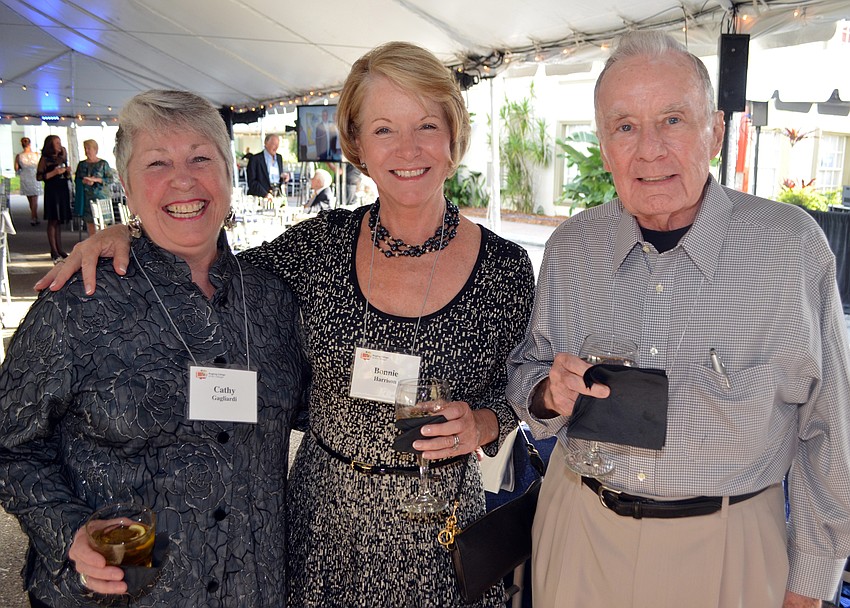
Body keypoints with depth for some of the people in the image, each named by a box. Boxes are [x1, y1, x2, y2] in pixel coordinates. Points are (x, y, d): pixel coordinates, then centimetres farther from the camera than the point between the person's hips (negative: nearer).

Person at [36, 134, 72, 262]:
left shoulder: (62, 158, 14)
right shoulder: (45, 159, -4)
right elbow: (39, 177, -10)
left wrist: (68, 172, 2)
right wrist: (54, 173, -17)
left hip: (63, 190, 6)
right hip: (51, 191, -6)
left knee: (59, 221, 9)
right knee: (53, 220, -5)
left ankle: (59, 249, 13)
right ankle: (54, 250, -3)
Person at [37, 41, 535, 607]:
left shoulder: (505, 266, -11)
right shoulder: (323, 243, -8)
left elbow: (515, 395, 2)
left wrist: (479, 425, -18)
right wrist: (124, 235, -11)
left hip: (435, 529, -1)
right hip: (322, 518, 2)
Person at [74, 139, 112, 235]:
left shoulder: (103, 163, 2)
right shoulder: (82, 164, 12)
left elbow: (110, 179, -3)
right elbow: (76, 180, 13)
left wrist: (96, 180, -14)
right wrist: (84, 181, -9)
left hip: (100, 195, -3)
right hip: (86, 196, 4)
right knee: (89, 221, 3)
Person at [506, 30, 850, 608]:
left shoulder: (792, 245, -14)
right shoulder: (569, 247, -6)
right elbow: (526, 372, 5)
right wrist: (549, 394, -18)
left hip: (725, 547, -2)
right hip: (580, 526, 3)